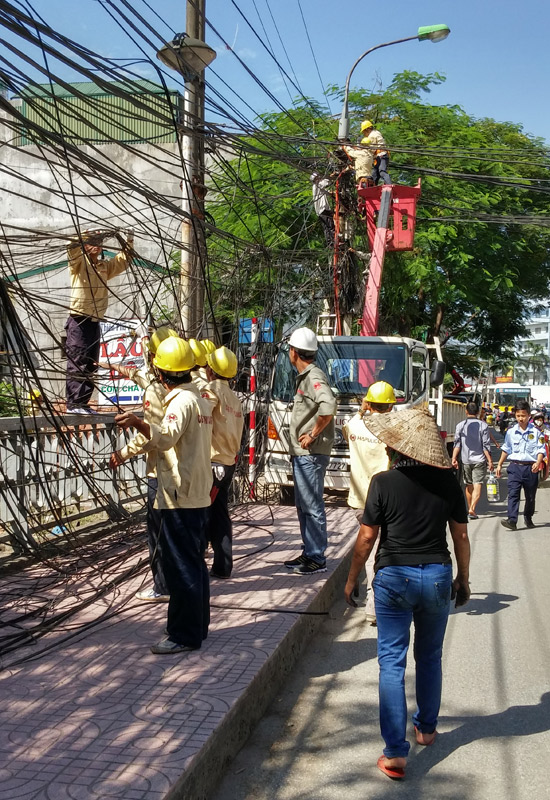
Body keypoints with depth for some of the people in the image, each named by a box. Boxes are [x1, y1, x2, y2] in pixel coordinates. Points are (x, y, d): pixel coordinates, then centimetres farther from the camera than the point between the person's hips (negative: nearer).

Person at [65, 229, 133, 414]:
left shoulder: (105, 266, 15)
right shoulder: (79, 262, -3)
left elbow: (124, 260, 24)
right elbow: (73, 247, -23)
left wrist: (129, 239, 12)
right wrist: (89, 235, -35)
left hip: (95, 322, 7)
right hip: (79, 322, -7)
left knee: (90, 365, 9)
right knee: (77, 364, -9)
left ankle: (82, 403, 15)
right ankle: (73, 404, -6)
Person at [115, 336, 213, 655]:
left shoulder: (181, 401, -15)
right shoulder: (200, 399, 16)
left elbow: (166, 437, -35)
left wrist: (138, 422, -51)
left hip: (180, 498, -10)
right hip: (198, 494, 10)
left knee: (181, 566, -4)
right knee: (194, 562, 17)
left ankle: (185, 635, 2)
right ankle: (198, 624, 27)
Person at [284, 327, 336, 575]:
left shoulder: (314, 376, -15)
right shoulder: (304, 377, 16)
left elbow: (328, 407, -32)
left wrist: (313, 435, -21)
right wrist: (297, 446, 14)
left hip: (311, 454, -10)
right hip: (302, 453, 10)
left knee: (312, 507, -5)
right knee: (303, 506, 16)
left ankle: (317, 559, 2)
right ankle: (309, 552, 25)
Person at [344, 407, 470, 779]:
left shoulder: (383, 482, -12)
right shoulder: (448, 481, -3)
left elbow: (366, 538, -8)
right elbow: (461, 535, 3)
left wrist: (352, 579, 4)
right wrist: (463, 578, 16)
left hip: (394, 577, -3)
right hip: (438, 576, 3)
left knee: (392, 662, 3)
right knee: (430, 657, 21)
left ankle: (396, 752, 1)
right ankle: (427, 727, 37)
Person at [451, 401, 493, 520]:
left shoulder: (460, 425, 2)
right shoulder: (483, 425, -4)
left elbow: (457, 444, -4)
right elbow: (486, 445, -5)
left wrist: (454, 458, -6)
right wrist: (490, 461, -1)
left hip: (465, 460, 3)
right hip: (479, 460, -2)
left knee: (468, 486, 16)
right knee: (477, 486, -6)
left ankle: (470, 509, 27)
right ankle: (472, 509, -20)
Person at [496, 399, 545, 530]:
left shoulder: (536, 431, -2)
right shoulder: (511, 431, 5)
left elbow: (541, 449, -3)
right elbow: (506, 449, 14)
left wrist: (538, 463, -20)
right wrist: (499, 465, 12)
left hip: (530, 468, -1)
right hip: (515, 466, 1)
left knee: (530, 496, 12)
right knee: (513, 494, -12)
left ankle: (528, 518, 31)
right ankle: (512, 520, -18)